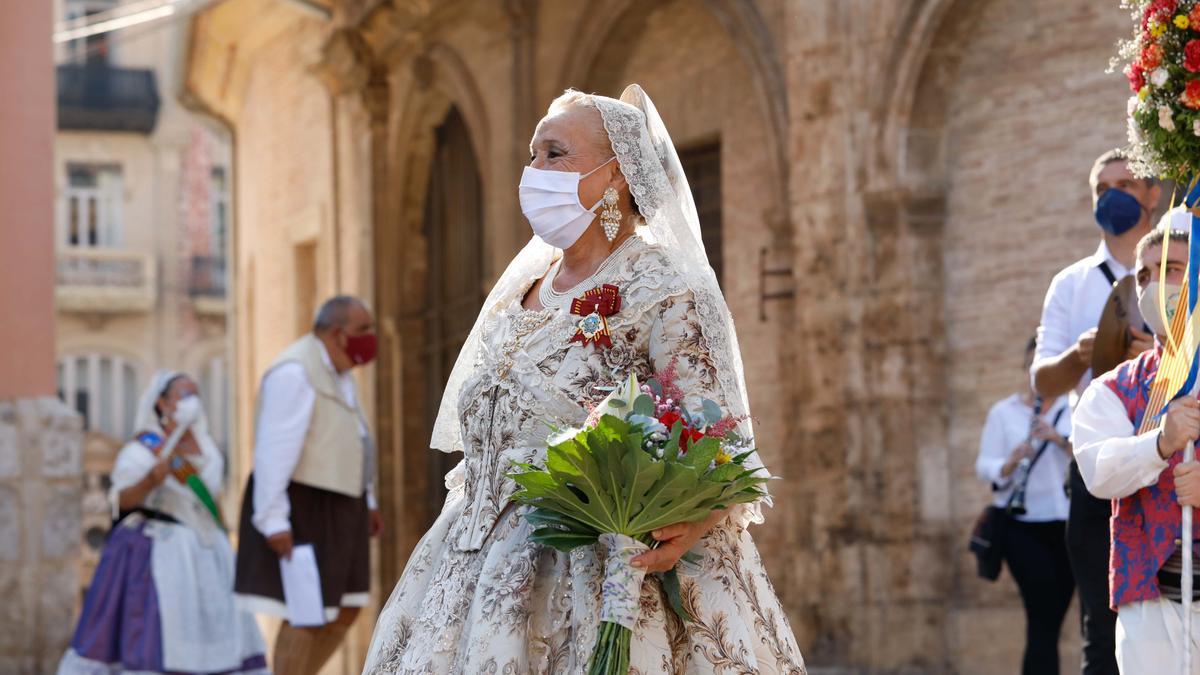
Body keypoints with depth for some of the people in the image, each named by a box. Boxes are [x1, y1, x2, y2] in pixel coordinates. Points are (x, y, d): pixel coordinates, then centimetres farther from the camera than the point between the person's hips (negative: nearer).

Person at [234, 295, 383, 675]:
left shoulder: (334, 369, 10)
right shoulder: (295, 373, -21)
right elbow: (275, 449, -25)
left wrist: (366, 501, 21)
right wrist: (274, 521, -28)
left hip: (330, 505, 10)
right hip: (298, 509, -10)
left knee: (346, 610, 10)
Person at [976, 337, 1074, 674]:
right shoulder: (1003, 413, 5)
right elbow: (984, 466, -2)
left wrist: (1060, 439, -22)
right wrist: (1011, 462, -22)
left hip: (1065, 524, 2)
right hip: (1022, 526, -2)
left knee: (1052, 617, 5)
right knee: (1044, 615, -14)